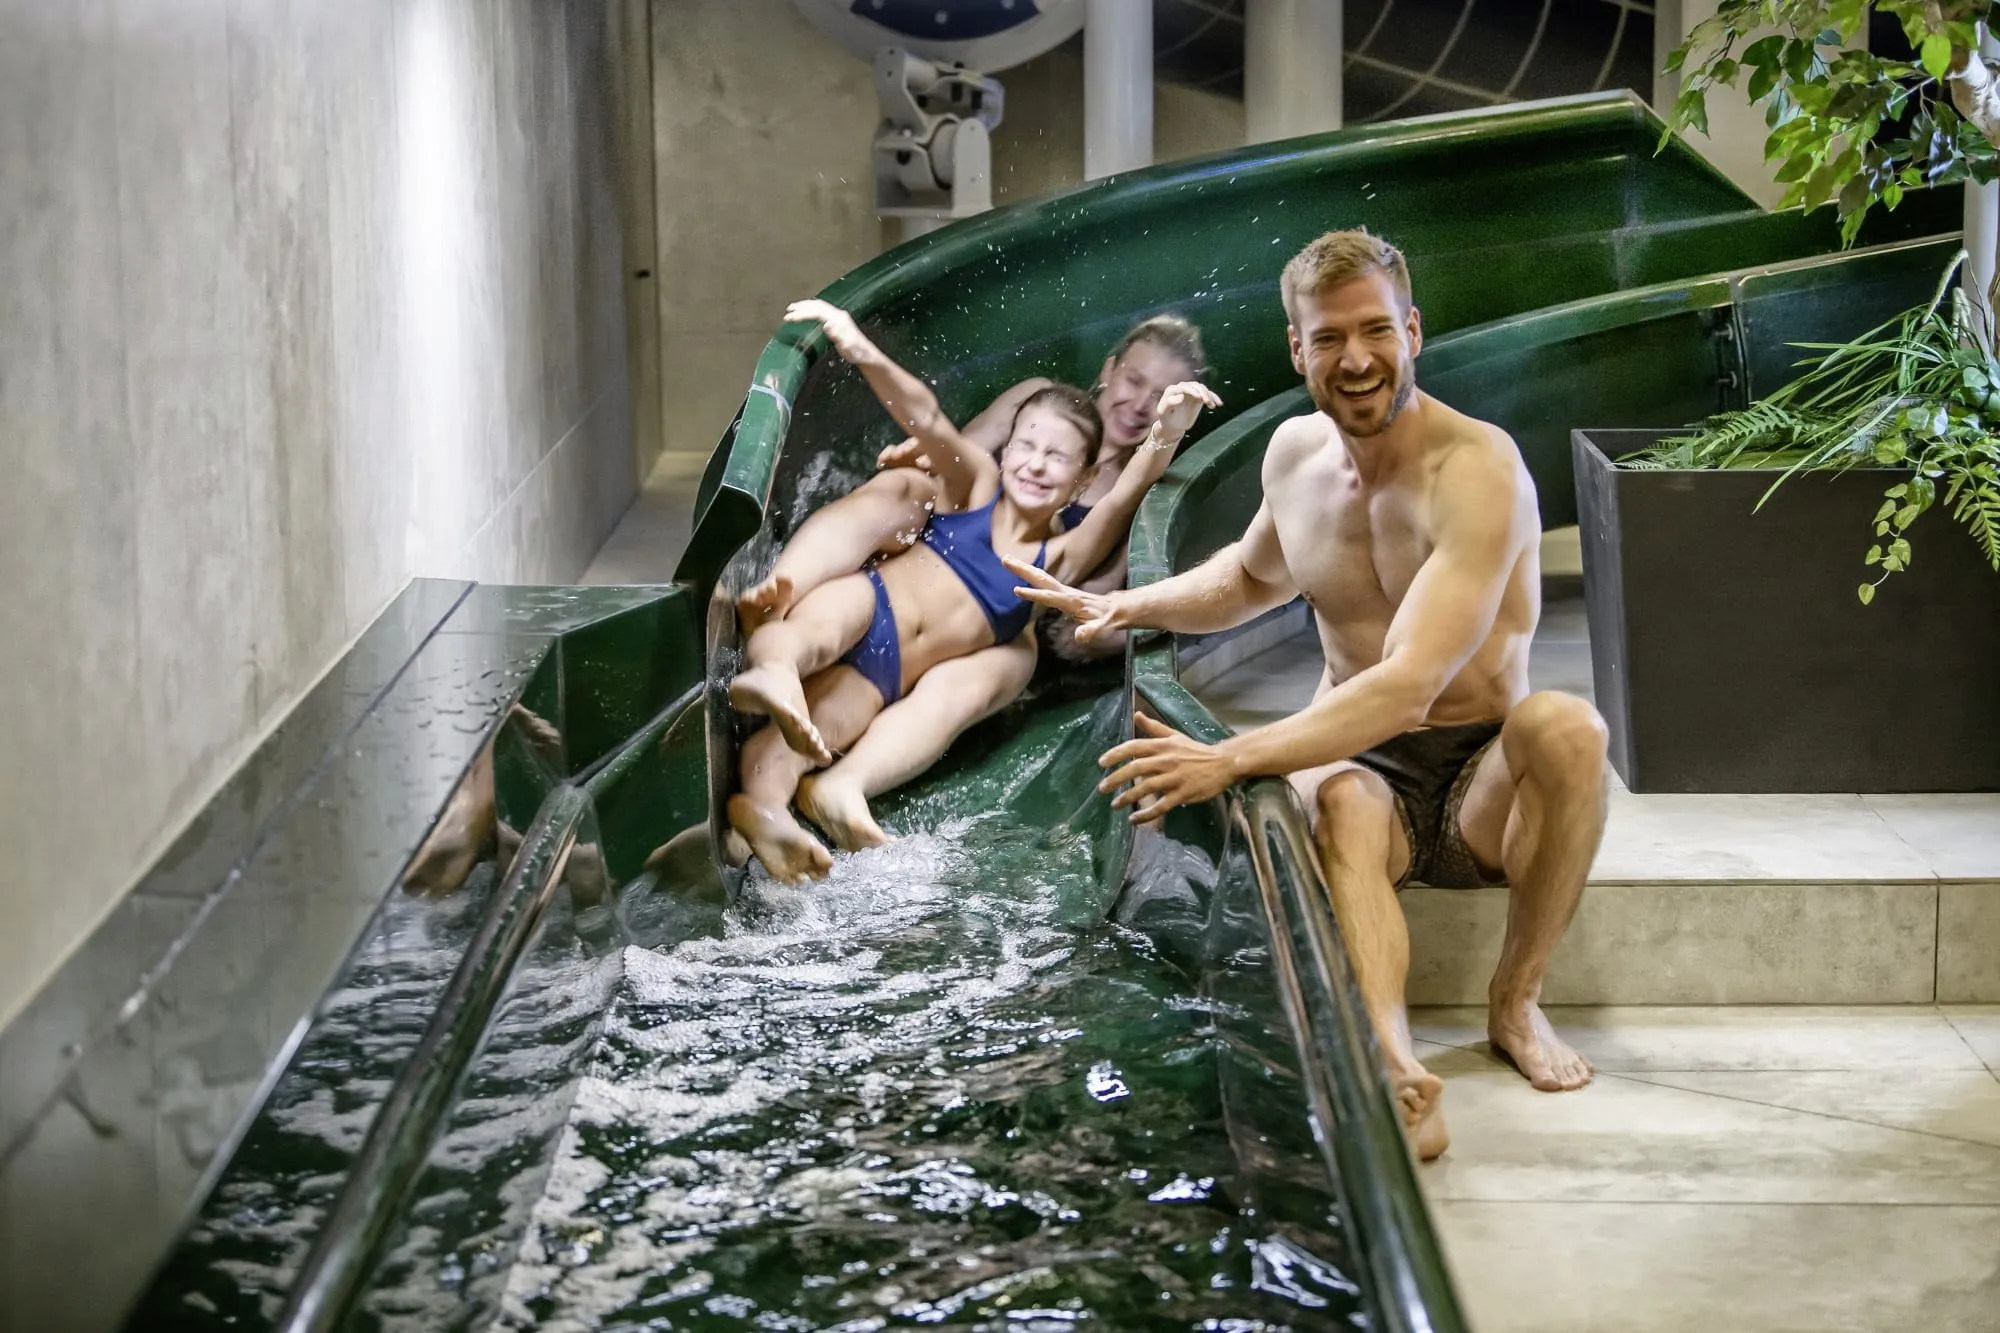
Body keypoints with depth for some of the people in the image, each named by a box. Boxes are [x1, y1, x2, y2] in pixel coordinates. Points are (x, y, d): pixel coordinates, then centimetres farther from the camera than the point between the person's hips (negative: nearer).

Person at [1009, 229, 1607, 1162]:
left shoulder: (1477, 471, -20)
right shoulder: (1295, 453, 3)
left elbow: (1411, 685, -32)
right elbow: (1255, 575, 28)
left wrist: (1231, 759, -39)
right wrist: (1127, 609, 11)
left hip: (1478, 778, -3)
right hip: (1359, 762, 3)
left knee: (1566, 726, -37)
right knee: (1335, 803, -34)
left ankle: (1515, 1000, -16)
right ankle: (1395, 1067, -55)